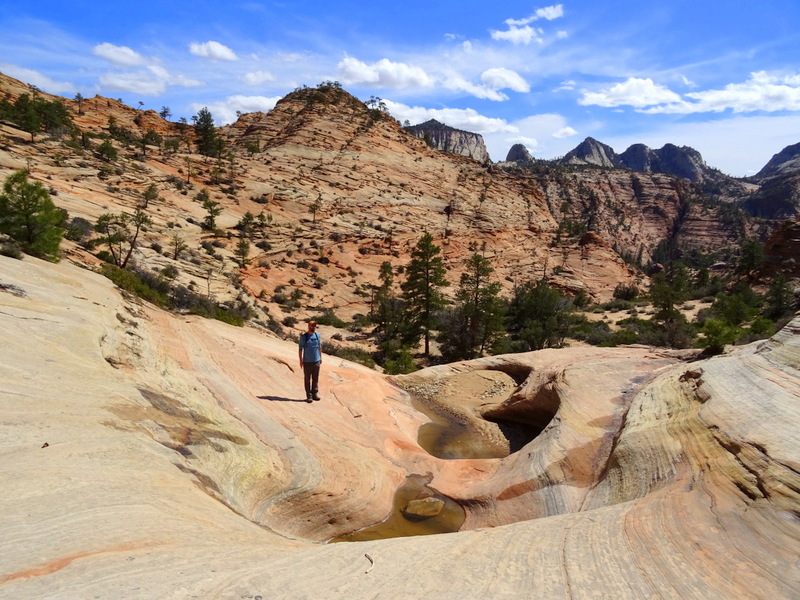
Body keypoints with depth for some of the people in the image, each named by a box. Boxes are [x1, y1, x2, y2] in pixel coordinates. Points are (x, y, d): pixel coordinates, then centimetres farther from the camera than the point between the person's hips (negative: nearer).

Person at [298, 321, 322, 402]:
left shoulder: (317, 335, 7)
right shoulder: (303, 337, -3)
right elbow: (300, 349, -1)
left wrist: (320, 358, 14)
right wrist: (301, 361, -6)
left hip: (316, 361, 3)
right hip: (307, 362, -3)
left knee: (315, 379, 7)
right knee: (307, 379, 2)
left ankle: (315, 394, 15)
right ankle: (309, 396, 8)